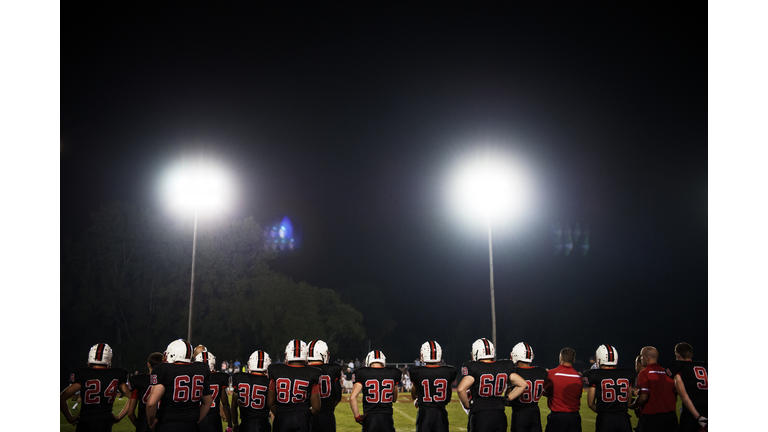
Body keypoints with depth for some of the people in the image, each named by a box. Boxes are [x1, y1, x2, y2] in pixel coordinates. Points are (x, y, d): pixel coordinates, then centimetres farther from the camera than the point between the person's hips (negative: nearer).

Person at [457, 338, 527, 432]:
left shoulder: (473, 368, -9)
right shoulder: (504, 367, 6)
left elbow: (461, 389, -21)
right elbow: (522, 384, 12)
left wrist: (468, 406, -5)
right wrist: (507, 399, 14)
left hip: (479, 416, -5)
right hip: (500, 416, 5)